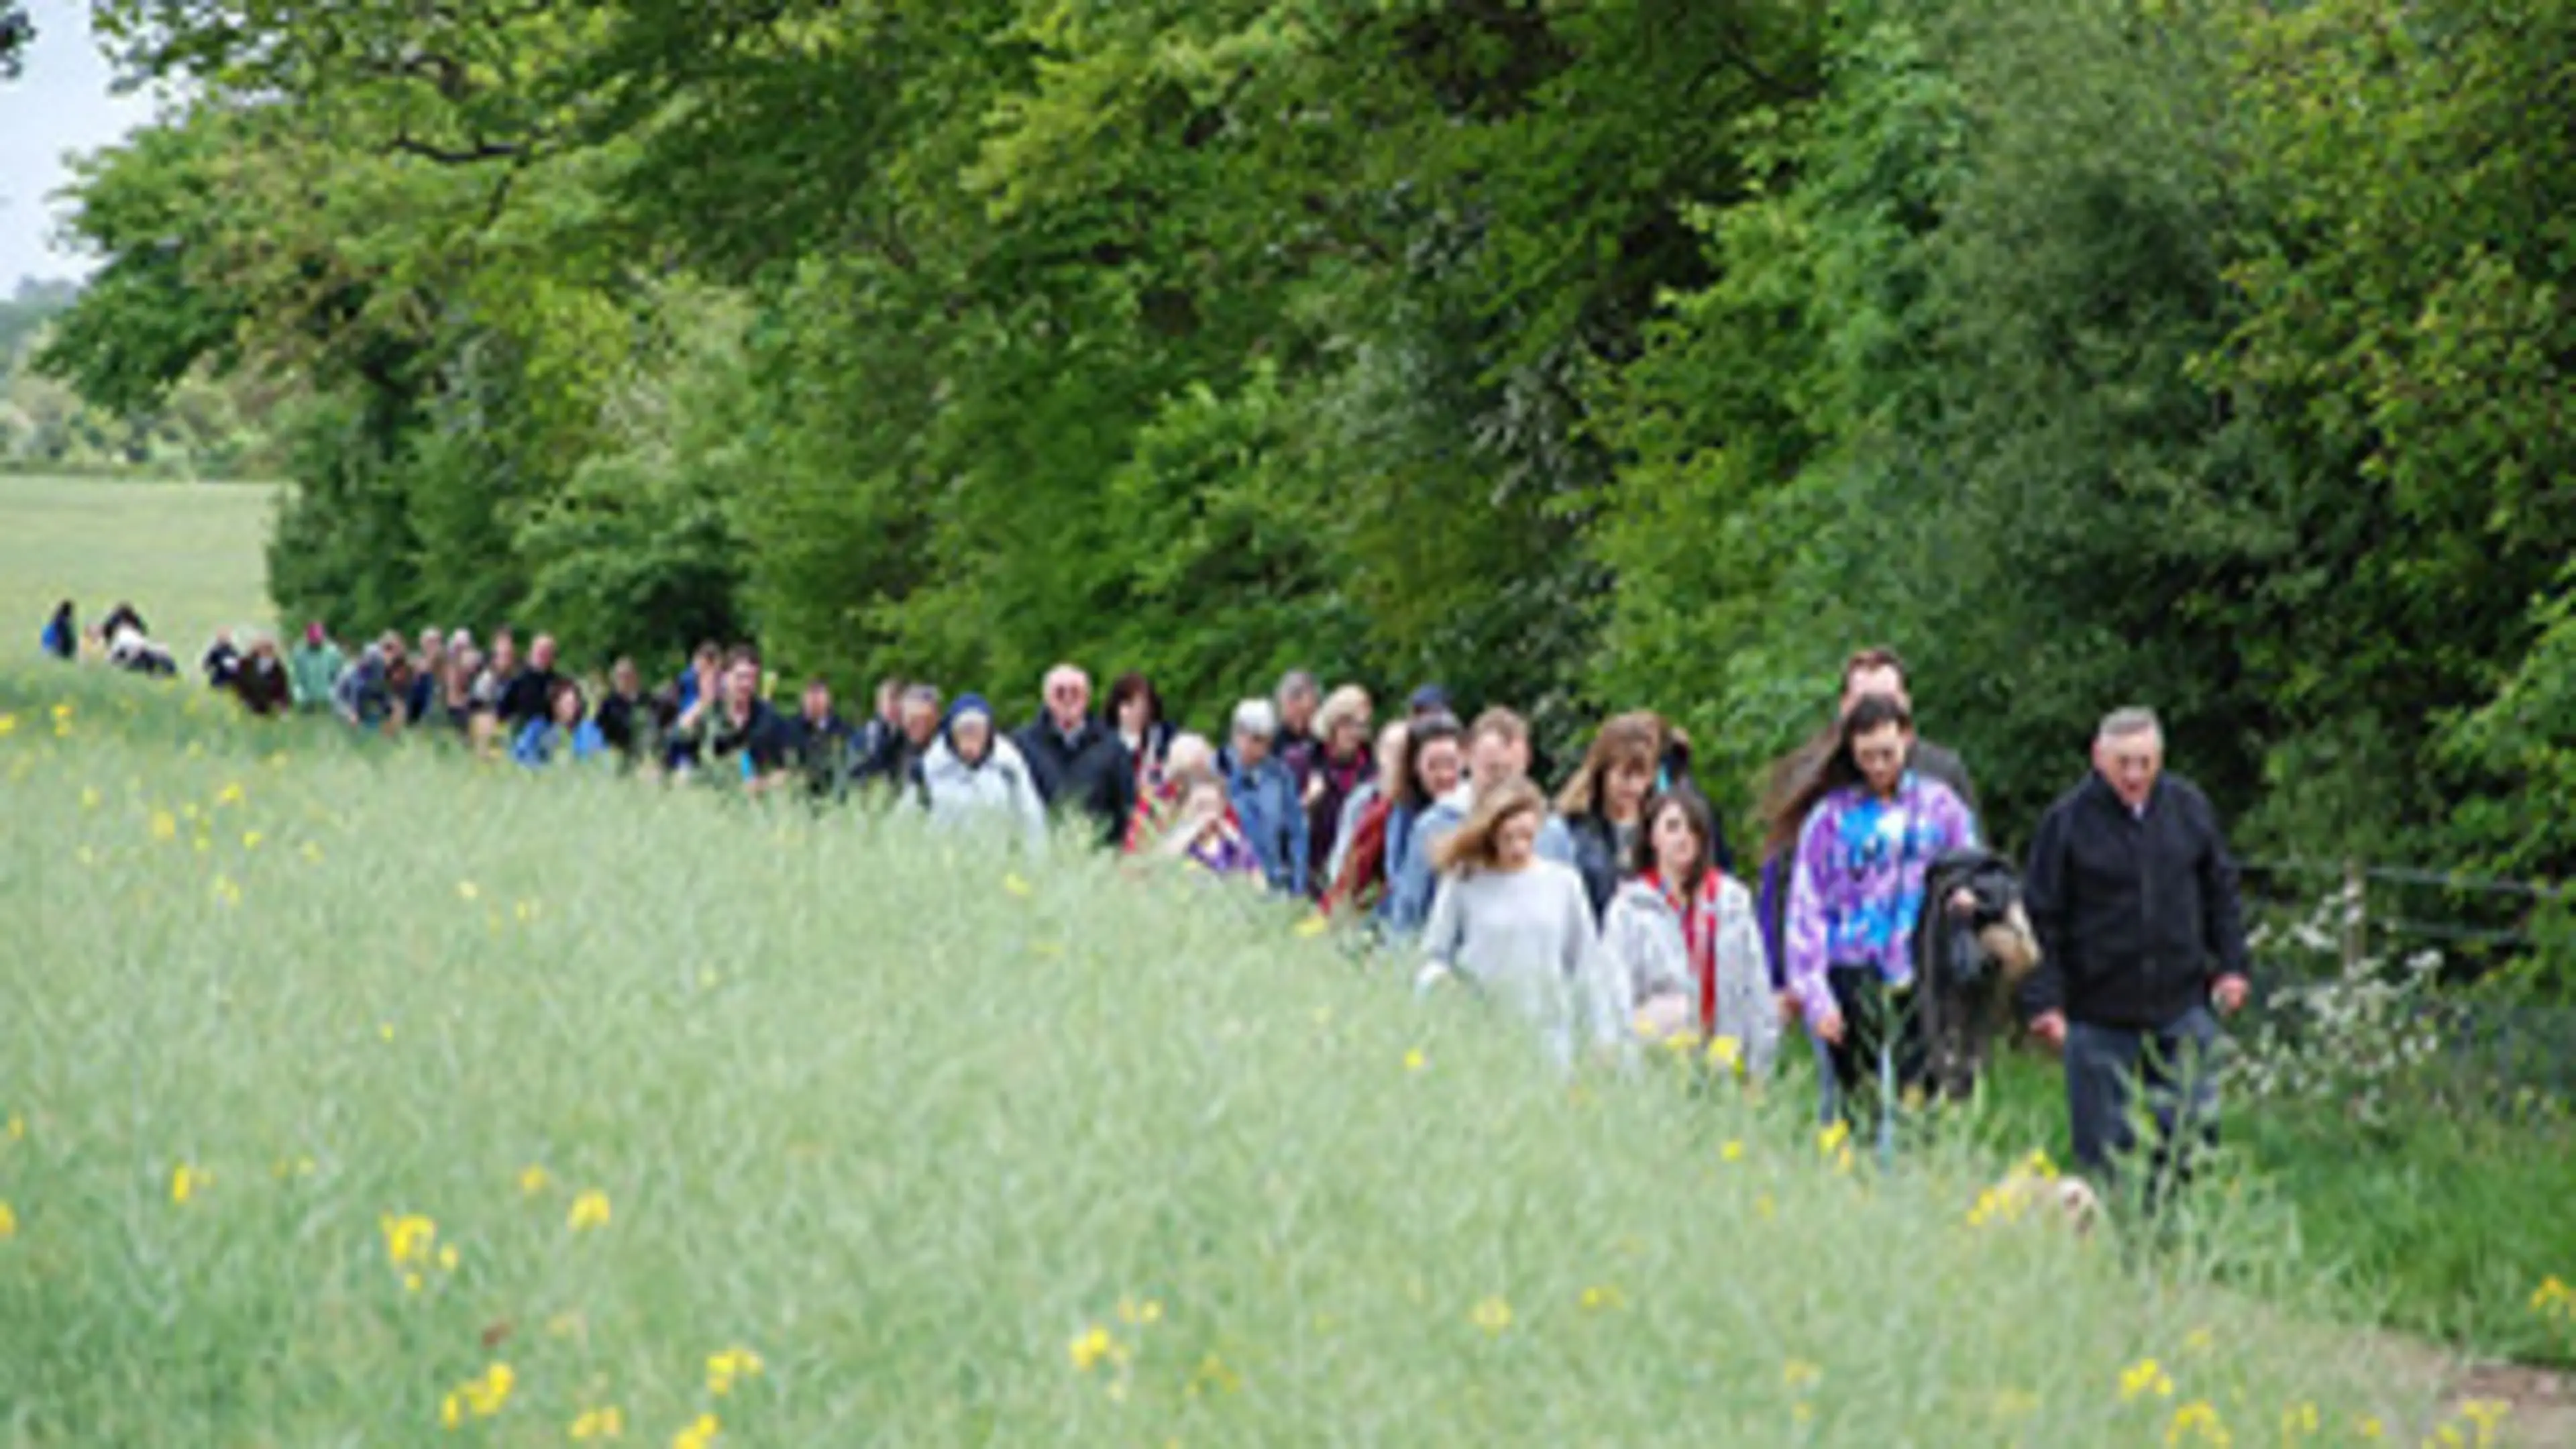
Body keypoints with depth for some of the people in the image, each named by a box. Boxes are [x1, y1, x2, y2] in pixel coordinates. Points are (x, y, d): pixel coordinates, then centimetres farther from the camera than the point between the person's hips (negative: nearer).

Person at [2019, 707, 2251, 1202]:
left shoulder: (2189, 808, 4)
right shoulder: (2068, 820, -7)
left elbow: (2221, 890, 16)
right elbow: (2042, 916, -5)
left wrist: (2231, 965, 10)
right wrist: (2045, 1000, -9)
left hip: (2180, 1010, 3)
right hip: (2099, 1017, -3)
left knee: (2192, 1132, 4)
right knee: (2104, 1147, 4)